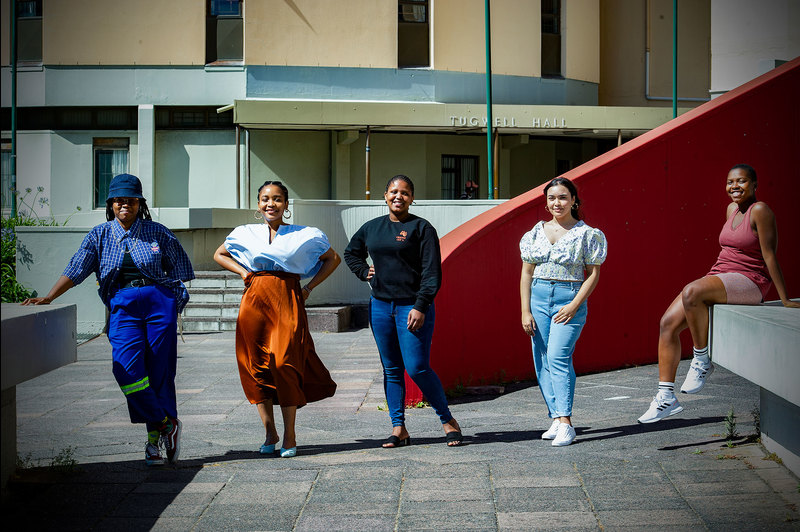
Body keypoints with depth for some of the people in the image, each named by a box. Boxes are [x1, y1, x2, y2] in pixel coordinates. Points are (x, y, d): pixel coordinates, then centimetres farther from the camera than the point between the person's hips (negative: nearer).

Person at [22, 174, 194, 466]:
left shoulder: (157, 233, 7)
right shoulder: (100, 235, 10)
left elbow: (178, 269, 12)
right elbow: (76, 269, 3)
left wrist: (173, 306, 4)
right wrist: (48, 297, -8)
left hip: (159, 302, -1)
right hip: (122, 307, 1)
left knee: (159, 370, -3)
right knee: (126, 366, -18)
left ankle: (154, 440, 8)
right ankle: (166, 424, -6)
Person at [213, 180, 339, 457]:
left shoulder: (305, 235, 5)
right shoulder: (245, 234, 10)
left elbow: (333, 259, 16)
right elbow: (219, 255, 26)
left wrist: (309, 287, 7)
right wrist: (243, 272, 10)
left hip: (288, 302, -2)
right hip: (255, 302, 3)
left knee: (285, 364, -11)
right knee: (256, 365, 0)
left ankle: (289, 435, 0)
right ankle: (270, 433, 12)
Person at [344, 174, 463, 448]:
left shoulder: (422, 228, -3)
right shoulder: (372, 227, 12)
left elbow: (431, 272, -8)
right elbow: (351, 253, 31)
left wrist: (420, 307, -16)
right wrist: (364, 271, 12)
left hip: (412, 307, -5)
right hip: (380, 306, 5)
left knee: (417, 368, -10)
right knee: (392, 370, 7)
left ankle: (448, 420, 6)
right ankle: (398, 428, 12)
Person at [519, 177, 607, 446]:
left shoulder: (586, 234, -2)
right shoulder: (536, 233, 9)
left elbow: (593, 274, -2)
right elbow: (526, 273, 10)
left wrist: (574, 305, -13)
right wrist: (525, 311, 2)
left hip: (569, 299, -5)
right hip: (538, 297, 5)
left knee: (558, 356, -17)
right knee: (542, 361, 3)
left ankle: (565, 424, -17)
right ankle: (557, 419, 12)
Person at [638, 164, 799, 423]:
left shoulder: (759, 211, -9)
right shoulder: (732, 209, 16)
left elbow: (770, 256, -11)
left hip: (748, 282, -9)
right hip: (718, 279, 9)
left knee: (691, 292, -36)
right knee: (668, 322, -7)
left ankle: (702, 361, -18)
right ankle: (666, 397, -6)